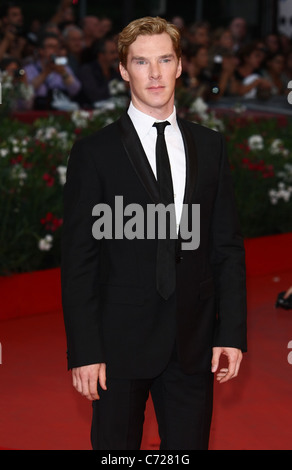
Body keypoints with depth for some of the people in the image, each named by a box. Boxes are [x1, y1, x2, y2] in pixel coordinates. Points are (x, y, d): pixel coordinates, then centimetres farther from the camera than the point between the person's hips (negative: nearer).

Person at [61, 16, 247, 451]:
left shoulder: (210, 146, 8)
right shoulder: (94, 153, -3)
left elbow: (228, 246, 8)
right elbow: (78, 261, -5)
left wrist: (231, 333, 0)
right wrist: (84, 351, -10)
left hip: (193, 345, 3)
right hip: (120, 344, -3)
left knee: (190, 444, 9)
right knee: (116, 447, 8)